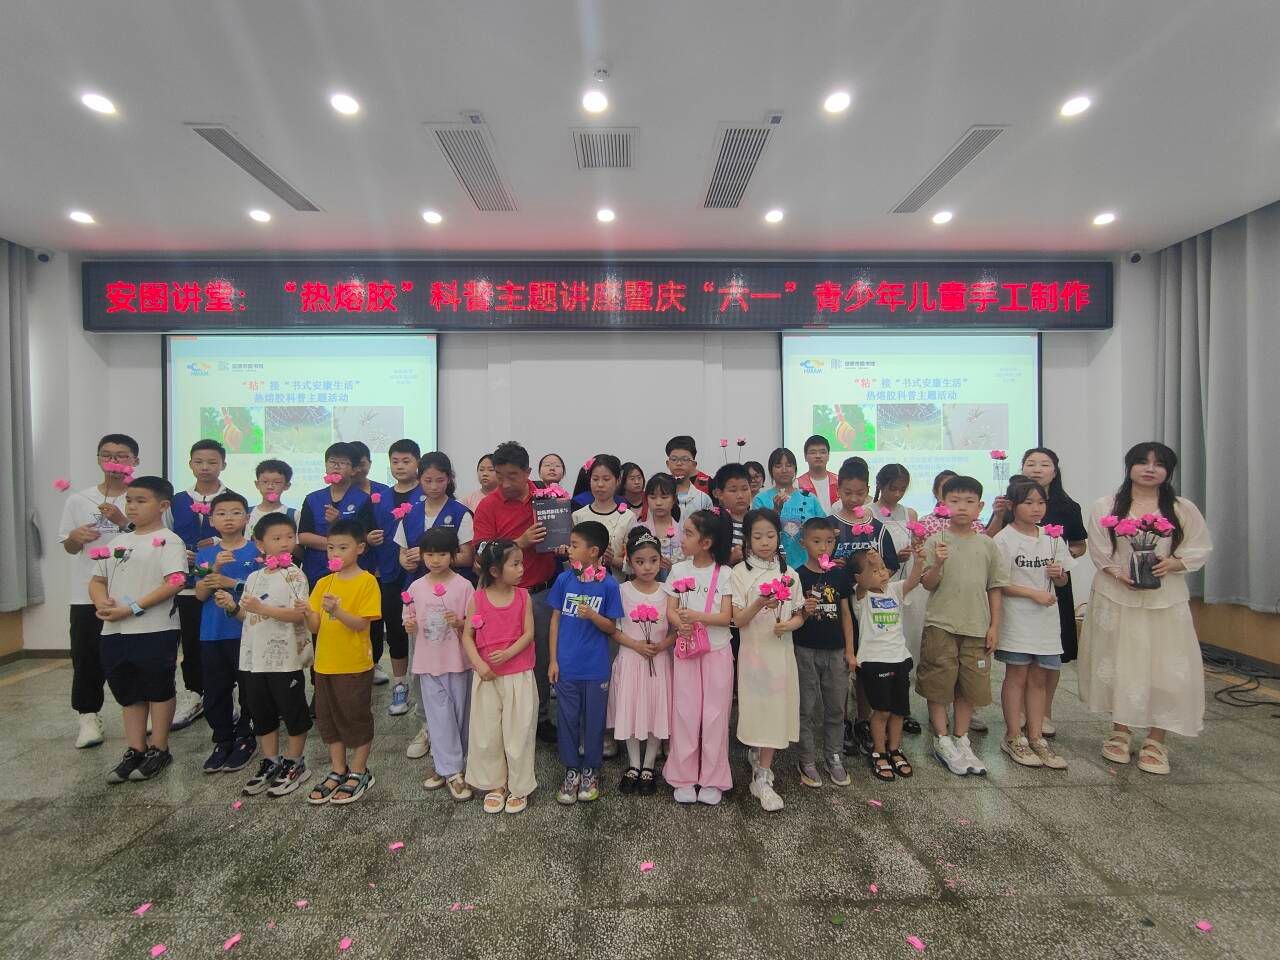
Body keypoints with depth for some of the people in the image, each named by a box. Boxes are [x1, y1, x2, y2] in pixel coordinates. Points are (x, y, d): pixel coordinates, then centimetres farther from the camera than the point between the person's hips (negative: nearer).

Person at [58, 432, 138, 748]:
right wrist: (76, 538, -12)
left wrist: (123, 522, -19)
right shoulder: (78, 500, 5)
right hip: (87, 592, 2)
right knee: (87, 656, 7)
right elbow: (68, 547, 11)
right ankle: (89, 716, 20)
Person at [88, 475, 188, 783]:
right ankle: (135, 750, 27)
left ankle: (159, 750, 18)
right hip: (115, 631, 7)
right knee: (128, 692, 15)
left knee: (158, 689, 6)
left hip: (155, 630, -7)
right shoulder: (117, 542, 14)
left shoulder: (168, 540, -8)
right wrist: (101, 601, -5)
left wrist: (132, 608, -21)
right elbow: (97, 580, 17)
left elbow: (175, 582, -18)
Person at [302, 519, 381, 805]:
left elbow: (362, 624, -16)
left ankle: (359, 773, 23)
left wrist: (338, 611, -31)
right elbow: (314, 627, 2)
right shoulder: (323, 583, 5)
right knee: (328, 718, 16)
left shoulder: (367, 581, -11)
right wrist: (308, 613, -19)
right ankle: (338, 771, 32)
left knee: (357, 717, 6)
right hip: (325, 663, 6)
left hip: (355, 664, -6)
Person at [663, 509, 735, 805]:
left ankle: (712, 779, 20)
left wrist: (696, 616, -26)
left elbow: (726, 617, -11)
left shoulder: (724, 574, -6)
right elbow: (670, 611, -3)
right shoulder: (678, 570, 0)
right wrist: (681, 625, -25)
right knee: (685, 713, 6)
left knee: (714, 714, 6)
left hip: (717, 651, -1)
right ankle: (684, 778, 20)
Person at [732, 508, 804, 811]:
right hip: (754, 650, -3)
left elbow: (799, 615, 8)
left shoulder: (788, 573, 5)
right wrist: (759, 604, -28)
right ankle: (761, 768, 22)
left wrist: (789, 624, -14)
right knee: (757, 708, 1)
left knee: (775, 709, 5)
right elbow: (738, 620, -10)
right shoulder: (740, 573, -5)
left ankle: (762, 778, 19)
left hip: (781, 650, 3)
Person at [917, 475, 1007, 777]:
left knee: (970, 686, 12)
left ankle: (961, 740, 28)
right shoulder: (936, 541, -5)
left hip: (976, 627, 3)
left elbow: (994, 587, 9)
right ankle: (942, 741, 20)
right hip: (941, 625, -3)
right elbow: (928, 584, -7)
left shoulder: (987, 545, 4)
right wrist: (938, 564, -27)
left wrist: (994, 626, 6)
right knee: (939, 685, 4)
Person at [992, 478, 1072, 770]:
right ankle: (1014, 738, 14)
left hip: (1046, 619, 5)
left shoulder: (1051, 538, 8)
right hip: (1016, 618, -5)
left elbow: (1061, 581, 16)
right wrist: (1034, 593, -18)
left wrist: (1059, 574, -6)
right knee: (1017, 676, 3)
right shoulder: (1004, 539, -9)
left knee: (1039, 678, 11)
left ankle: (1036, 738, 21)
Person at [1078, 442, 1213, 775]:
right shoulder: (1105, 507, 2)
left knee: (1164, 667, 1)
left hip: (1166, 600, 1)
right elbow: (1099, 551, 1)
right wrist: (1119, 574, -15)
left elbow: (1200, 549, 5)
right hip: (1116, 598, 0)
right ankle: (1120, 730, 24)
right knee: (1118, 663, 6)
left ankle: (1156, 740, 16)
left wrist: (1171, 563, -14)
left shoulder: (1183, 509, 5)